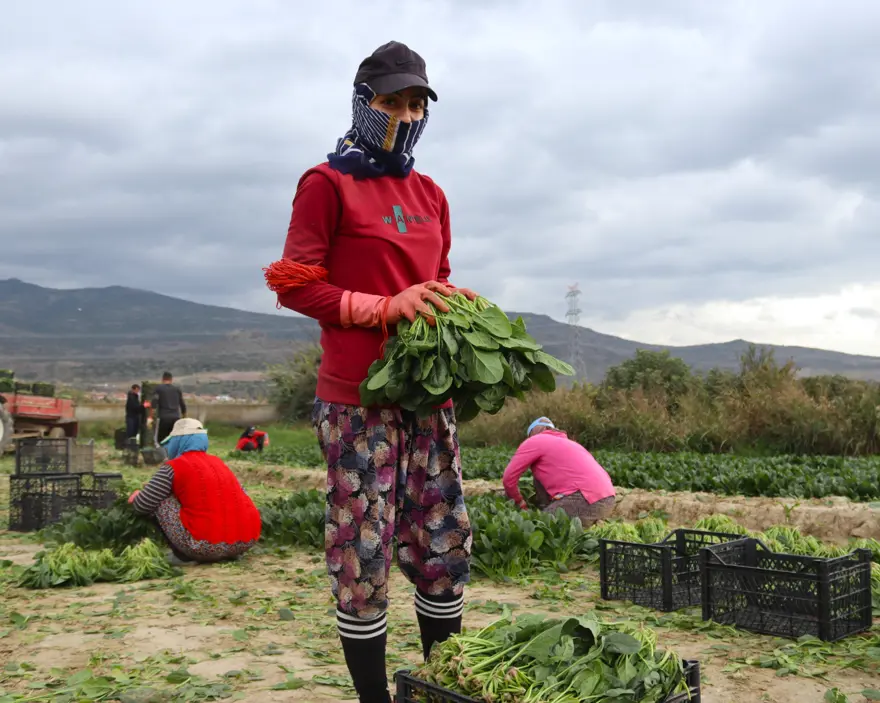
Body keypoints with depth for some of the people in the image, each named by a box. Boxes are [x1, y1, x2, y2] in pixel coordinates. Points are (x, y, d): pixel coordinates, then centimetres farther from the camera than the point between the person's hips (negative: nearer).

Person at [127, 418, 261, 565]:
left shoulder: (173, 467, 1)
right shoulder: (217, 461, 20)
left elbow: (143, 505, 1)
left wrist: (136, 497, 27)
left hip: (206, 546, -6)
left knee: (160, 499, 9)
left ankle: (182, 555, 8)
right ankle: (227, 553, 19)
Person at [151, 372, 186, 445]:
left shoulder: (159, 388, 5)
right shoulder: (177, 389, 15)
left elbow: (154, 403, -7)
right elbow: (183, 404, 15)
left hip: (163, 418, -3)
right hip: (176, 418, 3)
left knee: (160, 441, 1)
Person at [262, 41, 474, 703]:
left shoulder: (430, 194, 17)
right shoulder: (328, 184, -2)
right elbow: (294, 284, -6)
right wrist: (387, 307, -16)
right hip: (359, 398, -6)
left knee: (445, 545, 10)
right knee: (365, 555, -2)